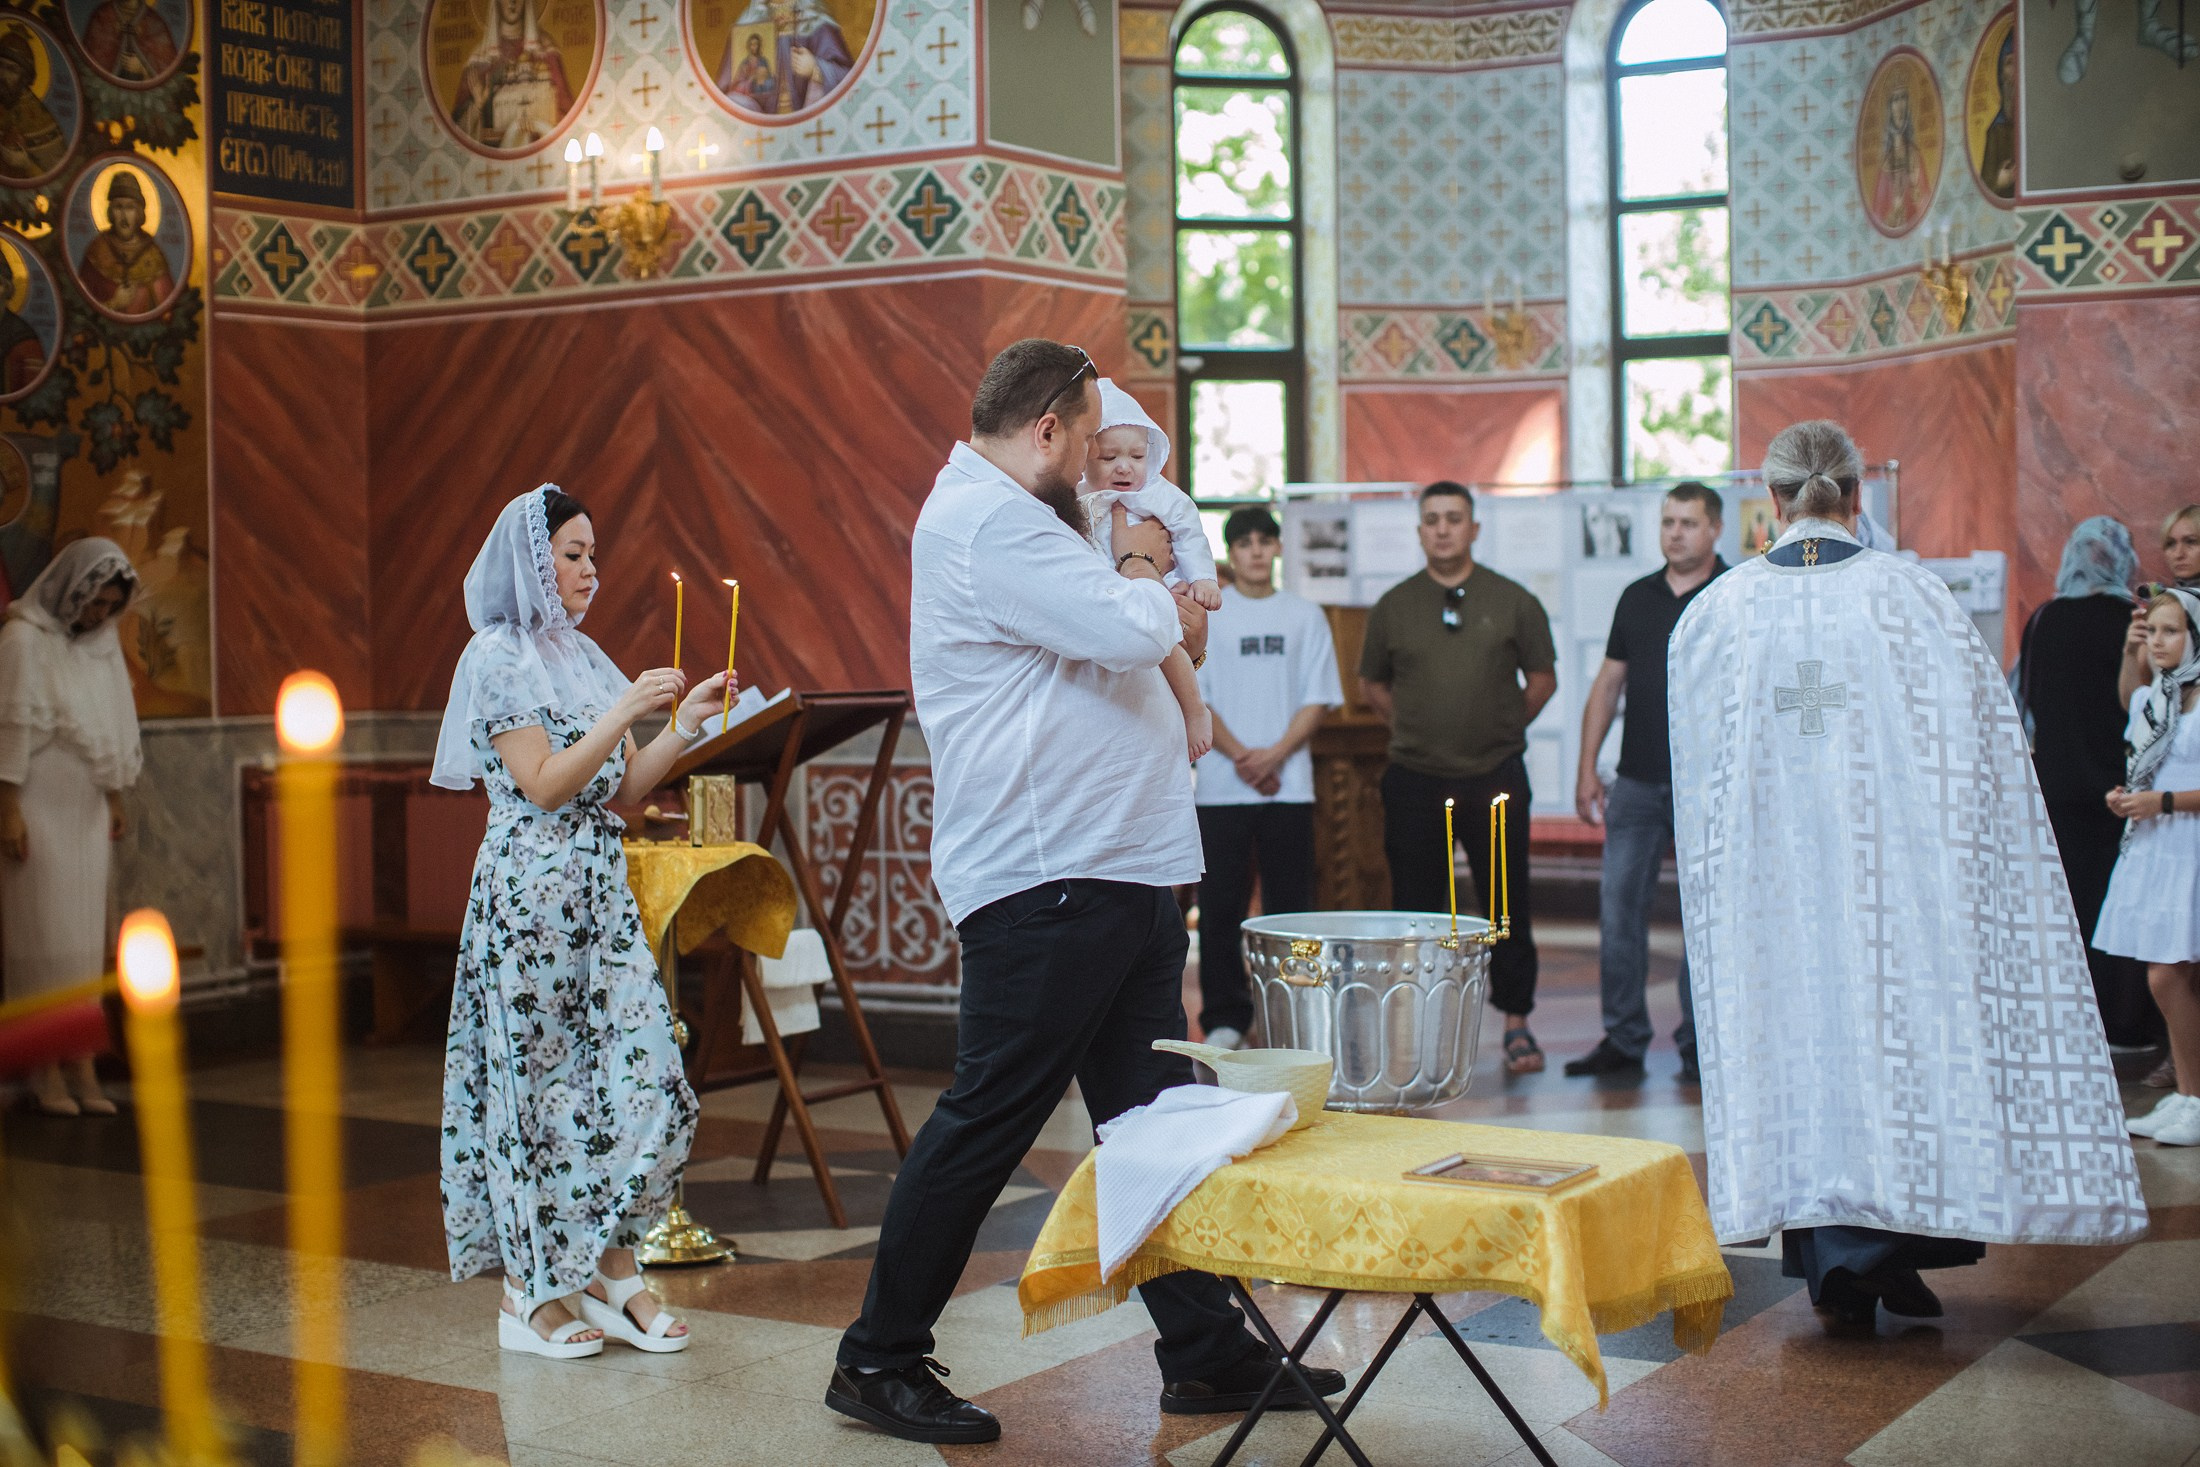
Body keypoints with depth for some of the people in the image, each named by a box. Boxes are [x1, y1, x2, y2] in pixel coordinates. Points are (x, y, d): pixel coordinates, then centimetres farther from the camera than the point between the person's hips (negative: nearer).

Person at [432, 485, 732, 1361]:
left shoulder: (583, 658, 17)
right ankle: (528, 1295, 9)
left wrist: (684, 723, 3)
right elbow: (544, 784, -15)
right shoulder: (498, 657, -6)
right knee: (537, 1084, -1)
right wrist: (625, 712, -17)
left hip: (602, 894, 7)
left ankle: (610, 1272, 11)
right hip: (530, 894, -7)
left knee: (642, 1080, 0)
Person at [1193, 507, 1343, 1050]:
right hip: (1222, 786, -1)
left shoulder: (1305, 615, 10)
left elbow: (1318, 700, 5)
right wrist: (1241, 756, -10)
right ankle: (1225, 1019, 6)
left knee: (1290, 904, 2)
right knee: (1221, 907, -1)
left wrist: (1274, 755, -8)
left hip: (1289, 785, 1)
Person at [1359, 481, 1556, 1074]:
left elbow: (1543, 678, 11)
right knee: (1416, 904, 4)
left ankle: (1516, 1023, 12)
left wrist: (1503, 727, 7)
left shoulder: (1513, 602, 3)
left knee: (1507, 902, 3)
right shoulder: (1393, 607, 6)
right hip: (1416, 777, 1)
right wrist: (1415, 727, 8)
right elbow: (1371, 685, 15)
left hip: (1495, 776, -1)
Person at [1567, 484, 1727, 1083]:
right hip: (1637, 782, 4)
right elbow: (1608, 685, 14)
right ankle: (1622, 1040, 8)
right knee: (1619, 907, 0)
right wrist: (1587, 768, 9)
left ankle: (1698, 1044, 11)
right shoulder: (1637, 597, 12)